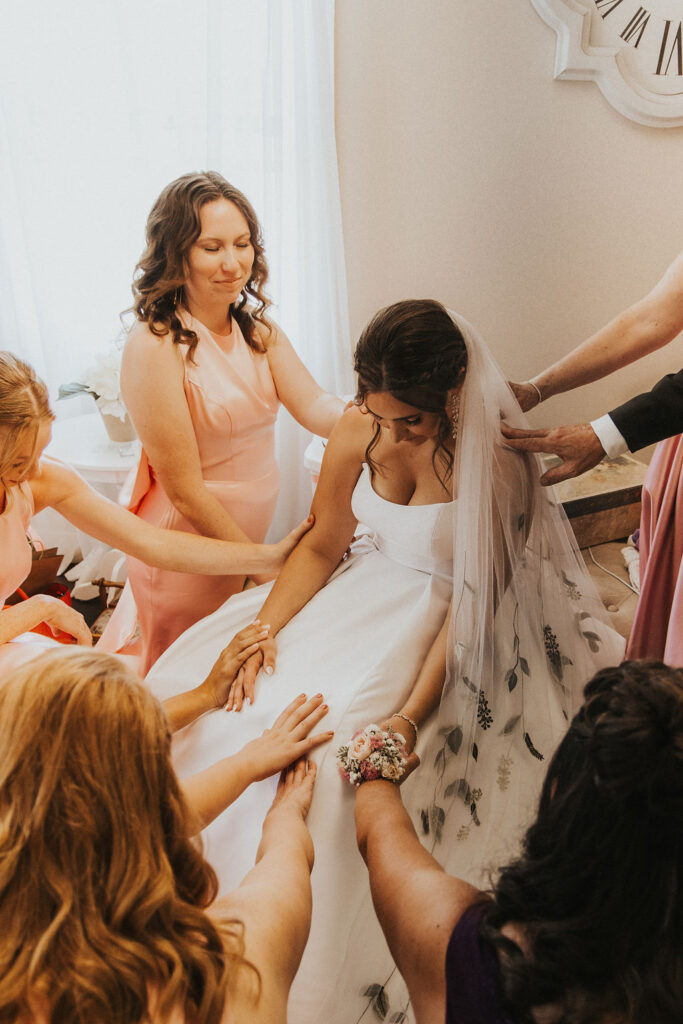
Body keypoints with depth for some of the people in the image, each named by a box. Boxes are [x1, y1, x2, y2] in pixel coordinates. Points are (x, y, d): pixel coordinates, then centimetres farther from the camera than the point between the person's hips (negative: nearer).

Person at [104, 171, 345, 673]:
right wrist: (262, 565, -18)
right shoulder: (154, 347, -24)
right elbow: (185, 491, -23)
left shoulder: (257, 327, 0)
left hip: (249, 532, 7)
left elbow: (314, 405, -15)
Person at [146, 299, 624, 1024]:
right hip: (370, 592, 6)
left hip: (451, 625, -6)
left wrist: (411, 716, -28)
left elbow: (474, 602, -21)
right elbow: (323, 544, 2)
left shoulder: (494, 462, -24)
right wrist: (263, 624, -13)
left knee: (333, 744, -21)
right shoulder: (355, 435, -9)